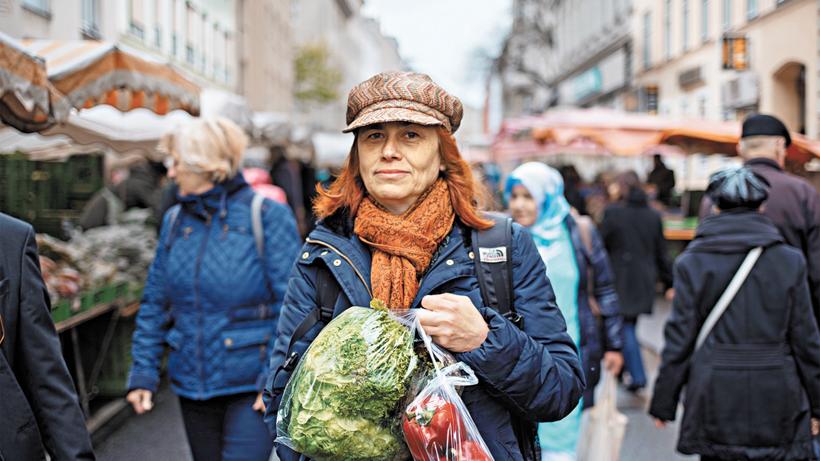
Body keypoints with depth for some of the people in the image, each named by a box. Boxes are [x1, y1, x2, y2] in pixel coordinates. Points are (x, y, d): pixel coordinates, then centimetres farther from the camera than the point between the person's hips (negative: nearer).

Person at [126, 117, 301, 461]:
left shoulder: (266, 216, -8)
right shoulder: (175, 221, 7)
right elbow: (155, 304, 12)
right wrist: (143, 373, 4)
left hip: (251, 388, -5)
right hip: (193, 387, 5)